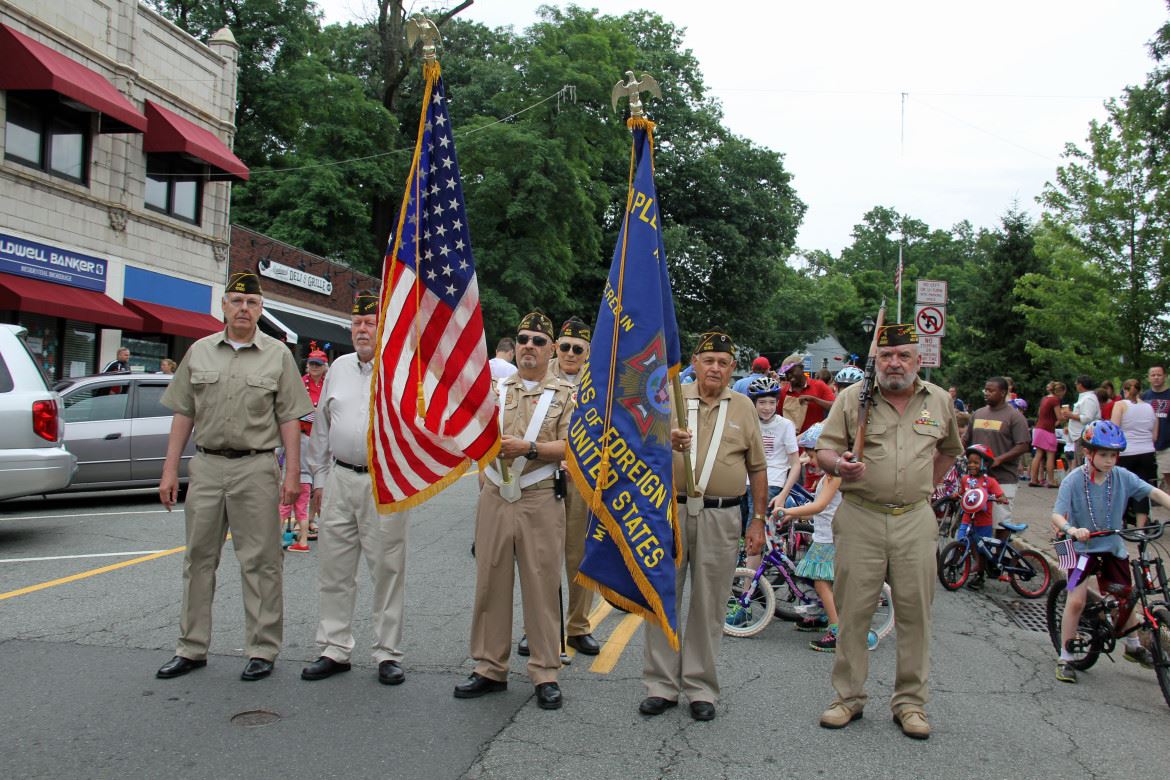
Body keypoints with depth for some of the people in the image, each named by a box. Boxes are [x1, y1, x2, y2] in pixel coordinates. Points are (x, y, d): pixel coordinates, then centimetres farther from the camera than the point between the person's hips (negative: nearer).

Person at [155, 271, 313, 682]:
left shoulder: (278, 355, 3)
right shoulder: (199, 351, 10)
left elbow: (289, 419, 0)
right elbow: (183, 414, 11)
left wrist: (292, 474, -7)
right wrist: (170, 471, 5)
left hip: (255, 467, -3)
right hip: (206, 466, 3)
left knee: (260, 562, 1)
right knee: (199, 558, 10)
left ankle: (262, 650, 10)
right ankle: (192, 648, 22)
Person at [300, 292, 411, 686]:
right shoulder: (339, 367, 13)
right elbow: (321, 426, 18)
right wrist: (318, 478, 16)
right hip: (340, 478, 5)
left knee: (387, 570, 2)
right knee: (334, 568, 9)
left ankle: (388, 654, 13)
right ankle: (334, 650, 21)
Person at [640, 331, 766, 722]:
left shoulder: (743, 407, 8)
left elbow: (757, 468, 11)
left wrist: (758, 521, 7)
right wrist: (667, 442, -21)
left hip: (721, 517, 0)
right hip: (672, 511, 0)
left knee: (709, 605, 7)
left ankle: (701, 688, 19)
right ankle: (662, 685, 17)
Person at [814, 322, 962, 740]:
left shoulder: (939, 401, 8)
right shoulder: (852, 398, 0)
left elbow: (949, 449, 25)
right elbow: (824, 449, -1)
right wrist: (838, 465, -23)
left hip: (915, 521, 2)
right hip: (860, 518, -2)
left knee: (914, 612, 5)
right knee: (853, 611, 3)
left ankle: (910, 701, 19)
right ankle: (848, 696, 17)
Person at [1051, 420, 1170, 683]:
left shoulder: (1122, 477, -9)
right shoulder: (1074, 480, -19)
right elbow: (1057, 515, -24)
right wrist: (1072, 530, -44)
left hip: (1113, 546, 4)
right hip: (1083, 547, -4)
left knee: (1125, 598, 17)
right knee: (1076, 600, -12)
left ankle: (1133, 646, 43)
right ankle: (1065, 658, 3)